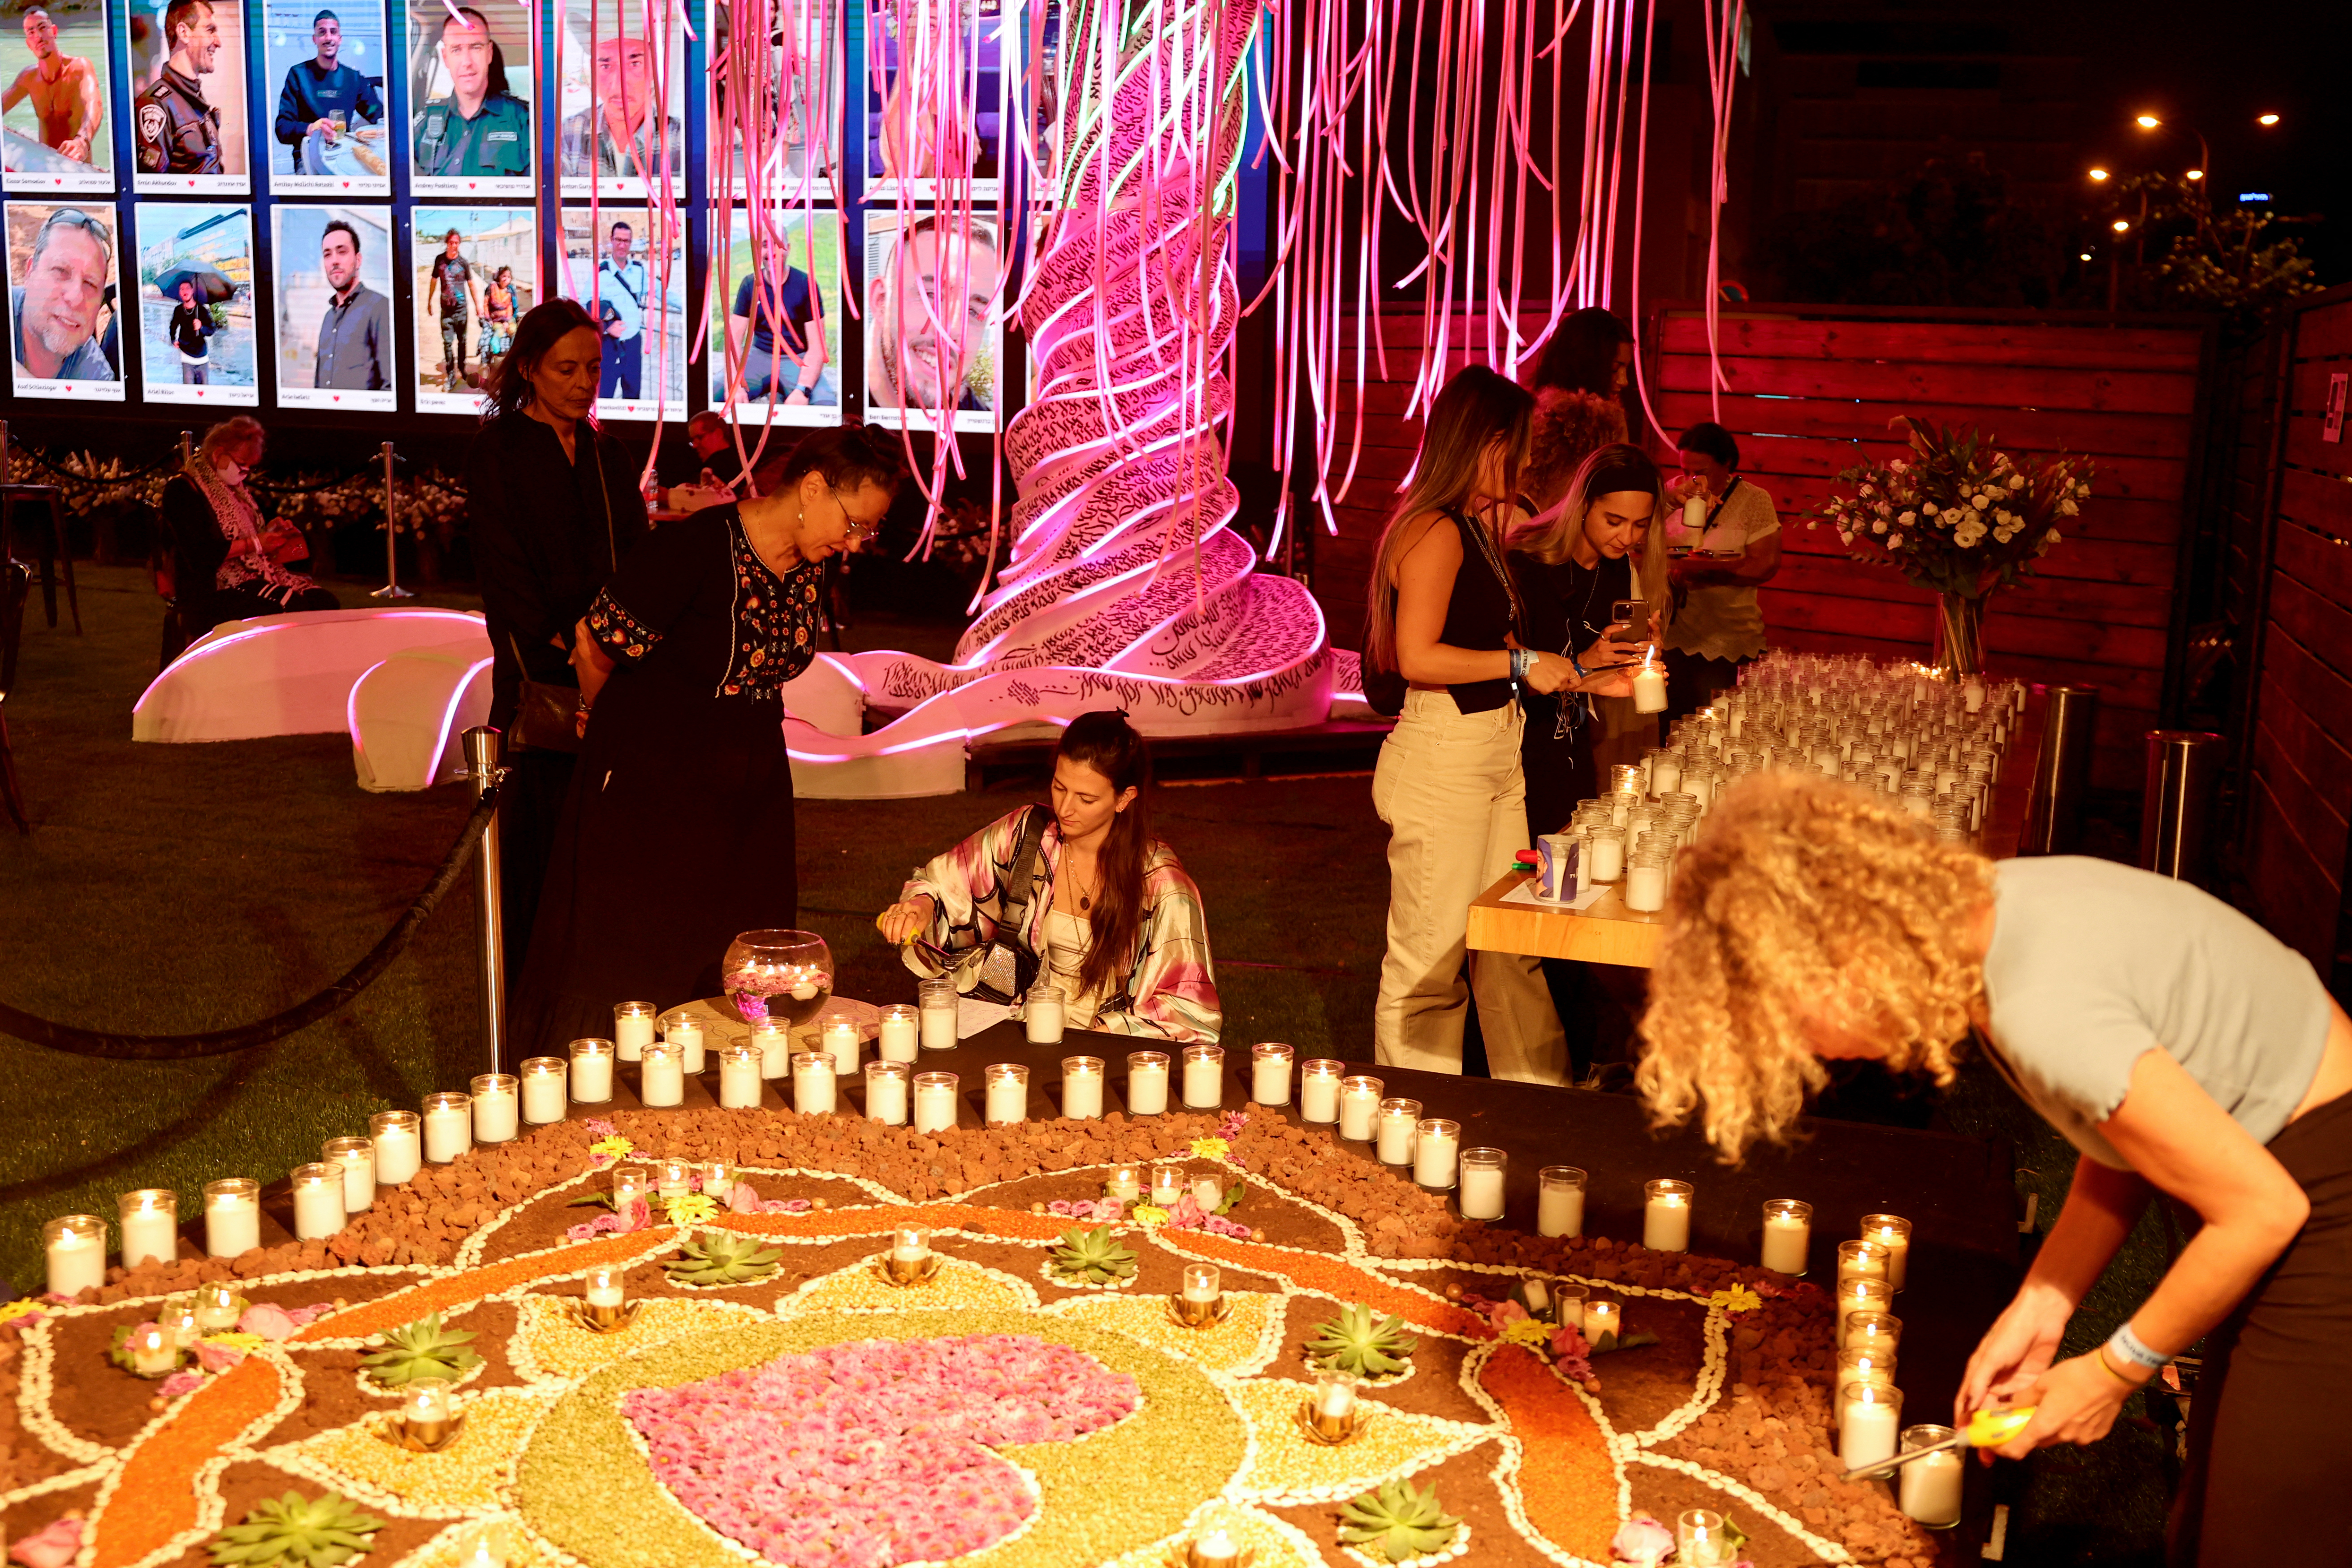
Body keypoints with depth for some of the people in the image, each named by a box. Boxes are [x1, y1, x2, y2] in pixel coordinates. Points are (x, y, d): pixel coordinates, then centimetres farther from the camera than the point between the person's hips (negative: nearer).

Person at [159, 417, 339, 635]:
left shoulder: (235, 487, 20)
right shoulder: (182, 490, -7)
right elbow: (200, 555, -18)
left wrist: (269, 532, 12)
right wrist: (255, 544, -15)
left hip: (257, 574, 8)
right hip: (213, 593, -8)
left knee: (324, 601, -17)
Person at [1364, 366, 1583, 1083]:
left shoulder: (1476, 528, 14)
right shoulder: (1436, 533, -16)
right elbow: (1418, 658, -24)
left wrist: (1580, 676, 16)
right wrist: (1521, 662, -16)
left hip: (1493, 753, 10)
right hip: (1441, 759, -9)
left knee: (1511, 945, 16)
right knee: (1431, 955, 2)